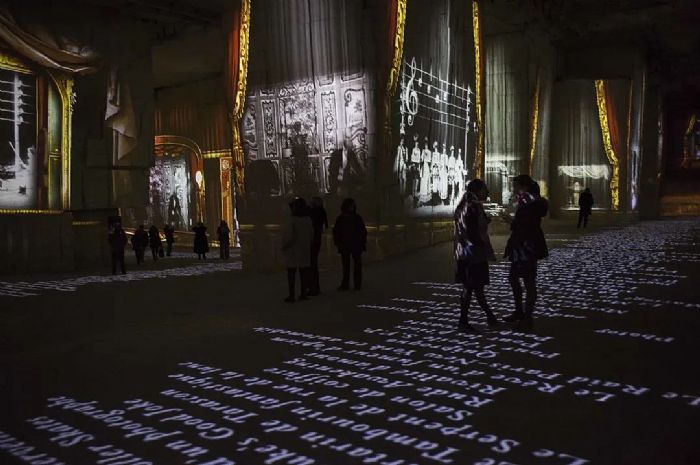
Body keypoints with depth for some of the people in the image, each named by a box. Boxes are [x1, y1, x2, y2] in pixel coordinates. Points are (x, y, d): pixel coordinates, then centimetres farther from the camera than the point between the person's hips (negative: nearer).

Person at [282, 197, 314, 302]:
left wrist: (284, 246, -5)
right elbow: (312, 236, 11)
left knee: (291, 273, 0)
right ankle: (304, 293, 14)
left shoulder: (291, 221, -17)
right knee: (304, 272, 10)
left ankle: (292, 295, 0)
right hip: (305, 251, 6)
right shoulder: (308, 220, 4)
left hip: (292, 251, -6)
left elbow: (289, 237, -20)